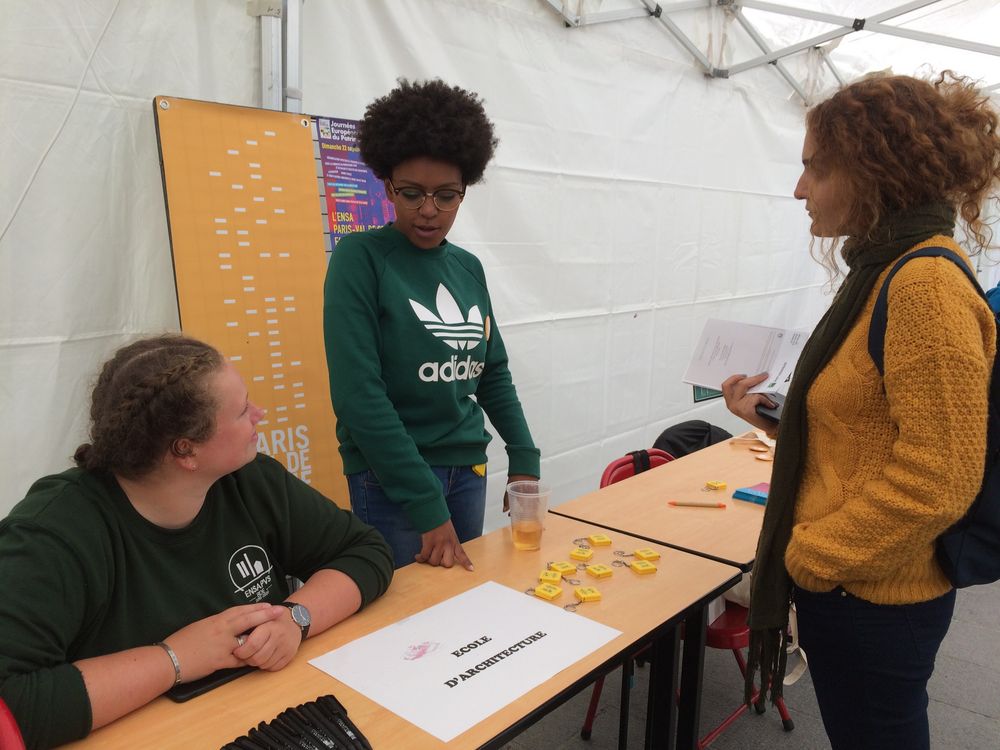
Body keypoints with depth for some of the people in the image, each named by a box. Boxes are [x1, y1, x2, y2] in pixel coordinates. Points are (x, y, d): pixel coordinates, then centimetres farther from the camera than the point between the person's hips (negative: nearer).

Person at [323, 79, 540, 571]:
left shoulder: (468, 268, 7)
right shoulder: (360, 258, -11)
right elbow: (358, 393, -18)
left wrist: (524, 458, 5)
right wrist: (427, 507, -19)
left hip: (469, 471, 6)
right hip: (391, 477, -5)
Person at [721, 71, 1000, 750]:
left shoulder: (928, 285, -22)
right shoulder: (885, 272, 7)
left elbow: (937, 480, -25)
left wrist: (808, 556, -17)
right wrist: (770, 414, 5)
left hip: (875, 602, -9)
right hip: (843, 583, 9)